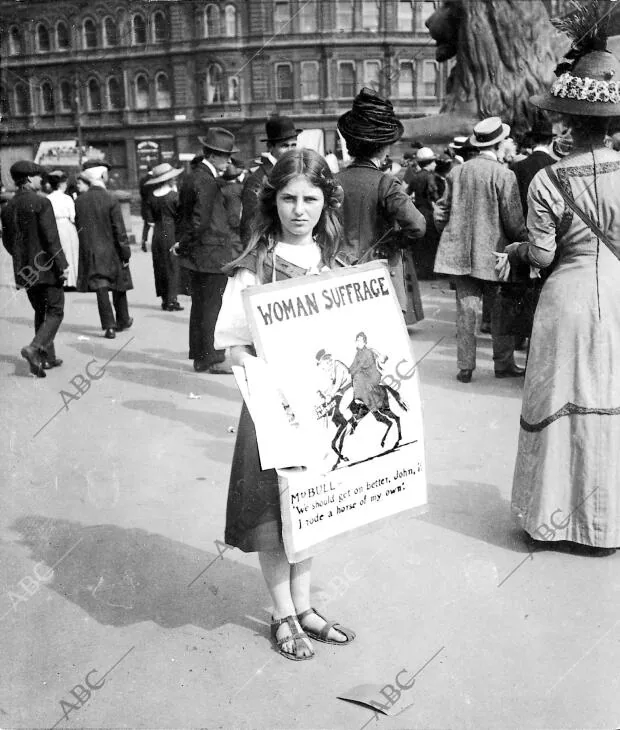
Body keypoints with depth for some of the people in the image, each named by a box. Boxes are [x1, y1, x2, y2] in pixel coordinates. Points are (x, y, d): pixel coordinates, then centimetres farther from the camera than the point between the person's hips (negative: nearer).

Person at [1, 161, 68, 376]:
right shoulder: (41, 203, -14)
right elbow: (51, 238, -18)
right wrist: (62, 265, -13)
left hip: (24, 271, 7)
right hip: (46, 267, -7)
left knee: (40, 312, 17)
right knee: (55, 312, 2)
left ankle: (47, 357, 19)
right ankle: (34, 348, -16)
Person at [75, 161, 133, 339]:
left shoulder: (79, 201, -1)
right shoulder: (111, 200, -13)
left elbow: (76, 228, 5)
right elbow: (120, 231, -12)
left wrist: (81, 251, 15)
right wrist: (126, 254, -6)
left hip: (90, 253, 2)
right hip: (112, 252, -2)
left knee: (101, 288, 2)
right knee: (118, 287, 15)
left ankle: (109, 326, -4)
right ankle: (123, 320, 29)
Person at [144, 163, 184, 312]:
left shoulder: (151, 197, 3)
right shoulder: (174, 196, -11)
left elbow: (149, 219, 4)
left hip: (158, 234, 5)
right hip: (172, 234, -5)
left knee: (160, 267, 11)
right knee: (173, 266, 1)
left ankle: (164, 299, 15)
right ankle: (171, 300, 0)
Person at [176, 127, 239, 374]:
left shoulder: (190, 178, 12)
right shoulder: (207, 182, -17)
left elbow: (182, 214, 16)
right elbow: (200, 221, -22)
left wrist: (183, 244, 14)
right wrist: (183, 245, -10)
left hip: (196, 254, 10)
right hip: (212, 255, -10)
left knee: (200, 306, 16)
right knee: (212, 308, -3)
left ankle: (200, 356, 24)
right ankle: (211, 359, 4)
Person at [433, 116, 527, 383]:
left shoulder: (456, 172, 3)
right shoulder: (503, 174, -10)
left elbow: (442, 210, 8)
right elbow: (514, 220, -10)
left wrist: (449, 233, 24)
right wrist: (522, 241, 6)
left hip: (460, 250, 4)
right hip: (493, 251, -3)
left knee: (466, 307, 6)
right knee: (500, 311, 9)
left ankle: (465, 366, 9)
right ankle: (504, 364, 18)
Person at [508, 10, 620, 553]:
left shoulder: (547, 181, -11)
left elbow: (541, 255, -9)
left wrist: (516, 250, 12)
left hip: (569, 298, -2)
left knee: (566, 403, 9)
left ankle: (559, 513, 20)